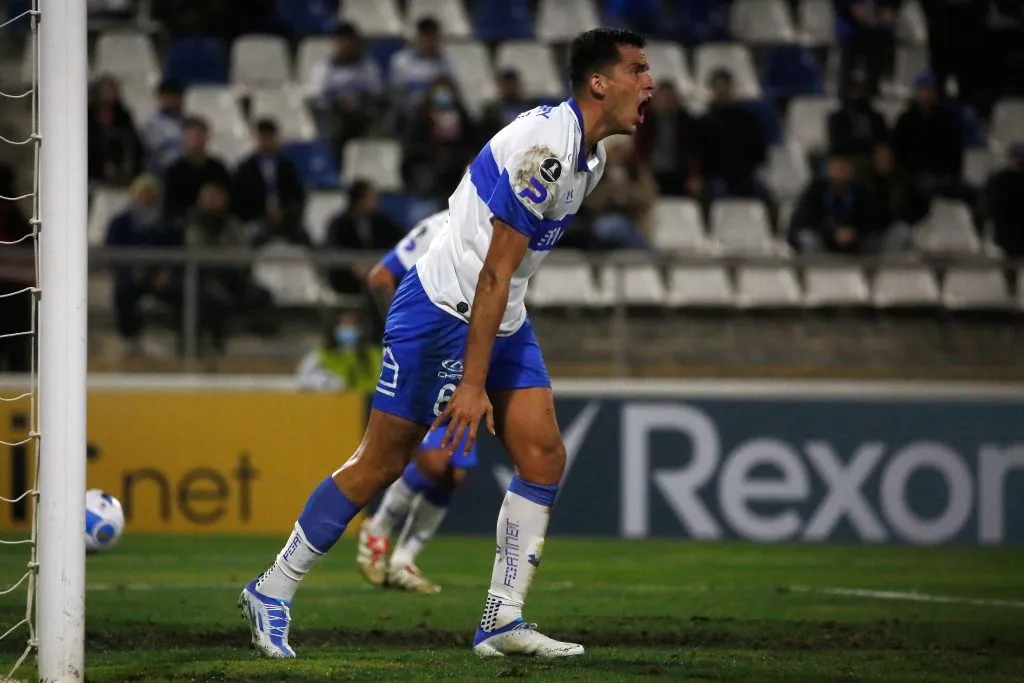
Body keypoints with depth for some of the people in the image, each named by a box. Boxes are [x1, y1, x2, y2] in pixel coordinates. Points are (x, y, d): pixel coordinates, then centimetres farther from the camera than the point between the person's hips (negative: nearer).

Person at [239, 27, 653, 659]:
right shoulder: (544, 149, -25)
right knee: (382, 463, -2)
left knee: (544, 458, -2)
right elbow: (494, 275, -25)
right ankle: (272, 591, 11)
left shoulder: (591, 155, 6)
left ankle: (502, 620, 1)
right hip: (442, 314, -9)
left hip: (503, 320, 9)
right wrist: (472, 384, -24)